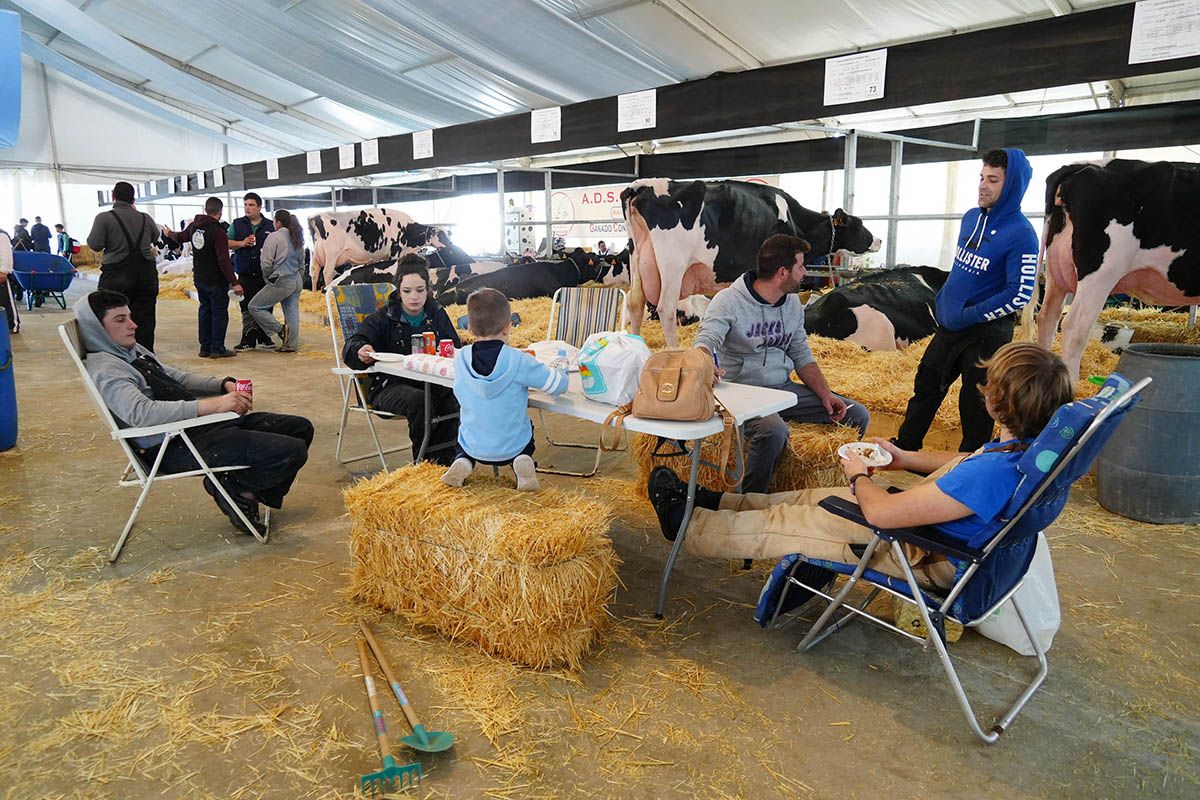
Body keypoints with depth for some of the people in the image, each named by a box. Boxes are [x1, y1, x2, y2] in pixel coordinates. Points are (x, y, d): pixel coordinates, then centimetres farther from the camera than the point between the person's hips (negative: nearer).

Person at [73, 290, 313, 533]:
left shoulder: (133, 350, 16)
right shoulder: (103, 369, -15)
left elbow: (177, 378, 26)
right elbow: (141, 413, -31)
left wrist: (225, 385, 6)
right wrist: (213, 405, -37)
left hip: (198, 422, 11)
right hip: (175, 448, -11)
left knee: (301, 428, 9)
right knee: (292, 451, -22)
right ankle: (235, 487, 1)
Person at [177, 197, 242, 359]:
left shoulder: (194, 226, 5)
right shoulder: (218, 231, -20)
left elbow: (182, 236, 29)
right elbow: (224, 261, -24)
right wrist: (234, 282, -25)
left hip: (198, 278, 8)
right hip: (216, 280, -8)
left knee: (205, 310, 15)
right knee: (219, 312, -1)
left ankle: (205, 347, 18)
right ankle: (217, 348, -1)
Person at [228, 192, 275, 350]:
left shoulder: (270, 226, 9)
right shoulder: (237, 224, 9)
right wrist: (241, 243, -10)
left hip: (265, 273, 0)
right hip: (245, 274, 0)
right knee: (247, 307, -4)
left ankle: (264, 337, 18)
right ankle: (248, 340, -2)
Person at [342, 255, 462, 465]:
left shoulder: (437, 315, 11)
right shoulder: (384, 318, 1)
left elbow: (456, 348, 17)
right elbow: (351, 346, -8)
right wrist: (360, 351, -33)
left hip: (430, 381, 3)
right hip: (390, 385, -3)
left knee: (456, 397, -30)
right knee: (420, 401, -35)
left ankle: (442, 462, -18)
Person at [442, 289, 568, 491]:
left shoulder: (460, 358, -11)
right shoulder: (519, 362, -21)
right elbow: (559, 384, -13)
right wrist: (561, 371, 9)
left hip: (473, 446, 2)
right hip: (512, 447, -2)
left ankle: (463, 460, 7)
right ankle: (523, 461, 2)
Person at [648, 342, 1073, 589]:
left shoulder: (997, 470, -38)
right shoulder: (1028, 445, -10)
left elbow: (882, 513, -33)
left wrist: (859, 476, -12)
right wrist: (908, 458, 11)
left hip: (927, 557, -9)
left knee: (783, 524, 0)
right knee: (813, 497, 16)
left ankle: (684, 524, 20)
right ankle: (714, 502, 33)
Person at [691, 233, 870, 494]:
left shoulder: (793, 304, 11)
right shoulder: (729, 301, -12)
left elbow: (803, 356, 14)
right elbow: (705, 341, -25)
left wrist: (825, 393, -2)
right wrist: (707, 365, -51)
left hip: (784, 388, 7)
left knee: (857, 414, -1)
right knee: (774, 431, -38)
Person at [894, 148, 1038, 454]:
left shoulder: (1021, 234, -18)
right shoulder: (971, 217, 5)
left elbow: (1019, 294, -20)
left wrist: (968, 317, -19)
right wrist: (942, 302, 13)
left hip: (986, 334, -7)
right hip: (948, 325, 8)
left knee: (975, 405, 5)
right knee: (925, 387, 17)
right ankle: (904, 448, 33)